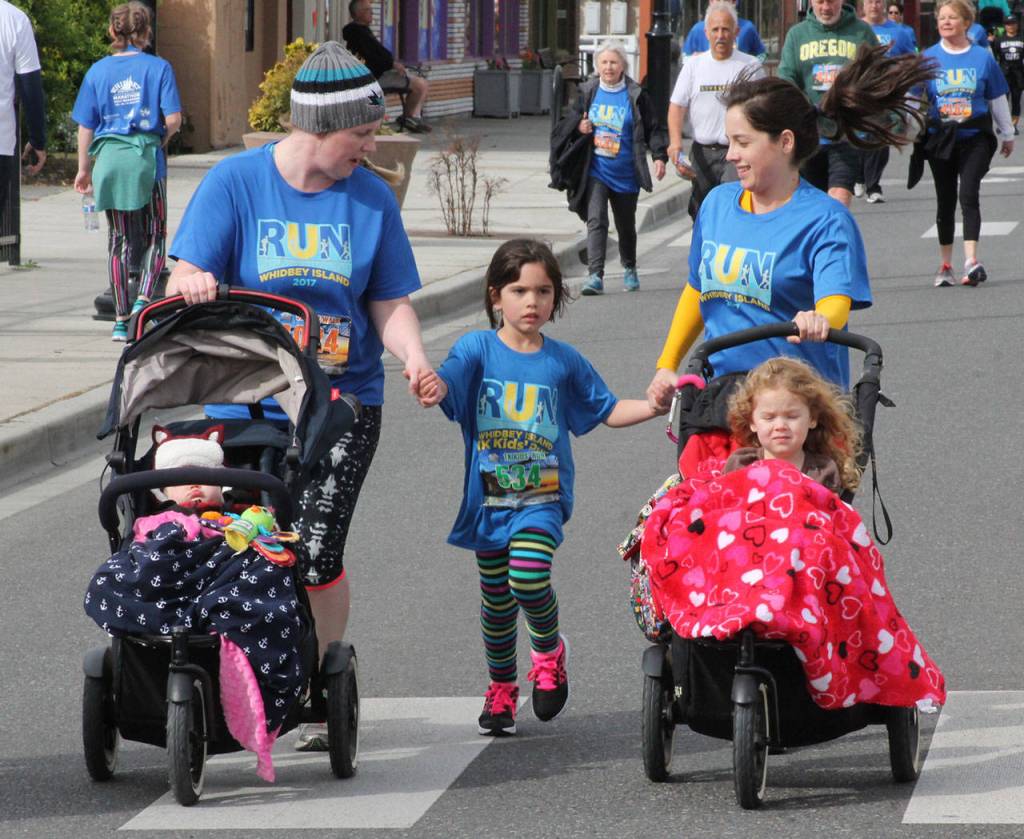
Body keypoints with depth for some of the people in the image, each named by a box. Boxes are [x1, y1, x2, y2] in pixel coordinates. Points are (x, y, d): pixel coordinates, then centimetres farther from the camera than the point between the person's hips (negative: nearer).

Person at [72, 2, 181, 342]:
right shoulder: (158, 68, -2)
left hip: (109, 160, 2)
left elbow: (85, 126, 6)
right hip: (146, 157, -2)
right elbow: (173, 119, -8)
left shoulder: (98, 71, 5)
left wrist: (84, 168, 15)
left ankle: (121, 319, 10)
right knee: (155, 235, 11)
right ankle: (144, 298, -12)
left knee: (117, 238, 10)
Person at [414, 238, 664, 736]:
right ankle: (501, 687, 28)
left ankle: (549, 649, 9)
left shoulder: (563, 361, 3)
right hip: (488, 496, 1)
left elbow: (605, 411, 12)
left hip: (542, 496, -1)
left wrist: (654, 407, -2)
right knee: (496, 595, 9)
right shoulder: (478, 349, -3)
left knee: (528, 577, -21)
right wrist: (432, 387, -45)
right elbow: (448, 382, -21)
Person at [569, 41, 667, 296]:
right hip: (596, 170, 1)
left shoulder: (635, 95, -4)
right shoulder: (588, 91, 3)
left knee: (626, 224, 14)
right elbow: (573, 118, 17)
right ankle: (595, 275, -21)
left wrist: (659, 156, -12)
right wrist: (579, 127, -6)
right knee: (596, 220, -15)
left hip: (625, 173, -1)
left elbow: (652, 128, -1)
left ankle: (629, 270, 36)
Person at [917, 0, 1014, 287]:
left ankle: (971, 260, -23)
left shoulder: (982, 57, 1)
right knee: (945, 200, 9)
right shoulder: (928, 58, 3)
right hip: (939, 139, 2)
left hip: (975, 137, -2)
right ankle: (945, 265, 20)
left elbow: (997, 99, 11)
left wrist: (1007, 134, 18)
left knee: (969, 194, -17)